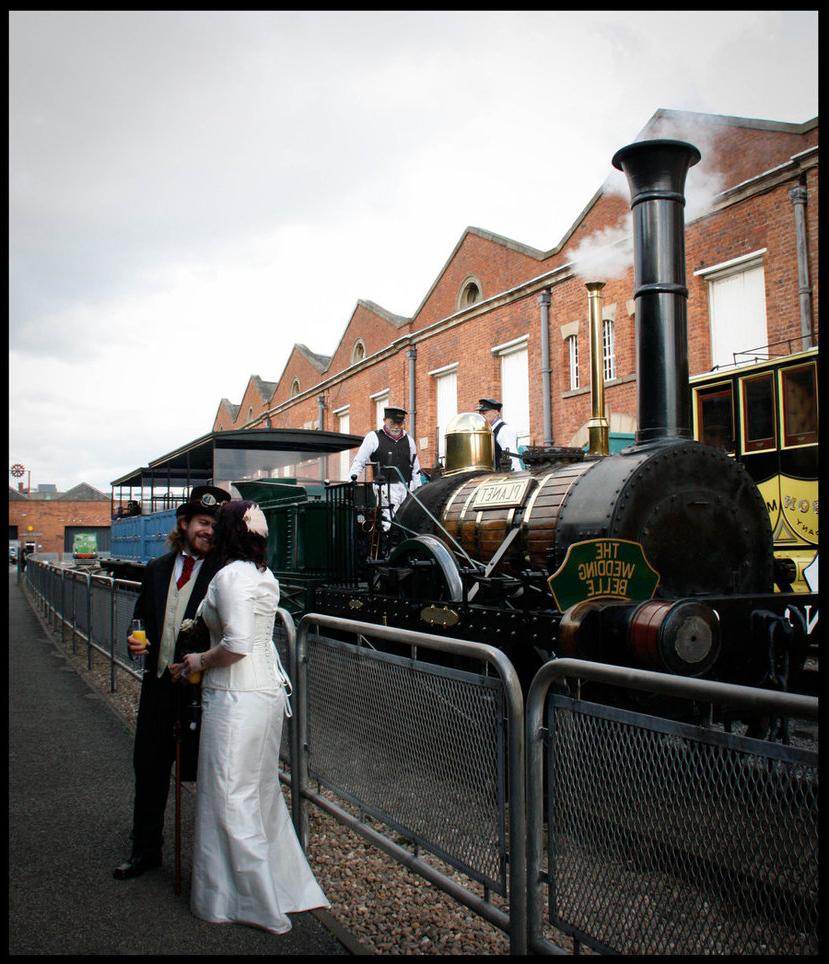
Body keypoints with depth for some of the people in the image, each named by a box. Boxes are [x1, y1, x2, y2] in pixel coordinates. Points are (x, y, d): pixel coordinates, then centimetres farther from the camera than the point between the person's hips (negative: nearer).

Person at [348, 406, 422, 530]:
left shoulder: (408, 439, 17)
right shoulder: (374, 437, 5)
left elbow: (415, 467, 21)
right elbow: (359, 461, 4)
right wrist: (352, 479, -8)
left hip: (407, 488, 4)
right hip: (386, 488, -4)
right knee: (387, 523, -16)